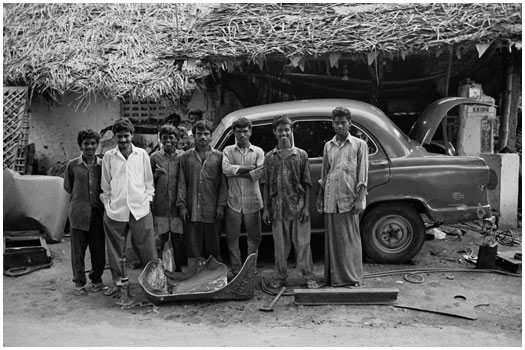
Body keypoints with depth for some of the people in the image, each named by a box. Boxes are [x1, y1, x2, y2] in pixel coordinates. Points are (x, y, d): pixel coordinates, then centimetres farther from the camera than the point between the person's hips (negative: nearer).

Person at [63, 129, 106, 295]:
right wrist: (80, 197, 10)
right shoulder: (73, 165, 0)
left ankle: (96, 279, 27)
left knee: (99, 249, 7)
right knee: (78, 250, 6)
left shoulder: (102, 165, 2)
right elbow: (68, 187, 11)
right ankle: (79, 282, 23)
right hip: (78, 213, -1)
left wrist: (98, 199, 6)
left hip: (98, 213, 1)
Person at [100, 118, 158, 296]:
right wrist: (108, 204, 6)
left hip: (140, 209, 0)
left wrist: (147, 199, 3)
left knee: (147, 250, 4)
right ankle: (117, 282, 25)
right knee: (116, 251, 9)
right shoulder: (108, 157, 3)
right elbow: (105, 185, 10)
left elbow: (149, 181, 11)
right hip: (115, 211, 1)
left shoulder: (142, 154, 4)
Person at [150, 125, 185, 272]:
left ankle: (178, 268, 20)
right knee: (160, 240, 5)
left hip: (177, 206, 0)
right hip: (159, 206, 0)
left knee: (178, 240, 7)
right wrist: (156, 175, -8)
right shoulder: (155, 157, 6)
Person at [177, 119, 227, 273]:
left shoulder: (219, 156, 4)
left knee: (213, 249, 8)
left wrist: (221, 205, -6)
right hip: (192, 211, 1)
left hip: (212, 211, -1)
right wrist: (182, 205, -1)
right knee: (192, 249, 8)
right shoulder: (186, 157, 7)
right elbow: (182, 183, 6)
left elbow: (223, 183, 1)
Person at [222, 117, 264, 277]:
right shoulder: (228, 150, 7)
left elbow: (259, 173, -9)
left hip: (252, 201, 0)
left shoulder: (258, 152, 6)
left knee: (254, 237, 7)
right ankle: (236, 270, 18)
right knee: (232, 238, 5)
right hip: (233, 201, 0)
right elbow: (226, 169, -10)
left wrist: (237, 172, -11)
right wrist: (249, 167, -12)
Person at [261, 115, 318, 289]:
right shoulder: (269, 157, 6)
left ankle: (308, 276, 14)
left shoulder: (301, 155, 3)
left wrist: (306, 207, -4)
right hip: (277, 208, 1)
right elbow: (266, 185, 6)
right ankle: (280, 276, 22)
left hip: (298, 206, -1)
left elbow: (306, 183, 2)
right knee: (280, 244, 9)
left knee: (302, 242, 3)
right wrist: (266, 209, 1)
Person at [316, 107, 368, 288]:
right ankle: (333, 277, 20)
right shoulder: (328, 146, 13)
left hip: (349, 199, -4)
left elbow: (363, 175, -2)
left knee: (350, 239, 1)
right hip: (330, 200, 4)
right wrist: (320, 197, 12)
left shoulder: (359, 145, 2)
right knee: (332, 239, 9)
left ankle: (353, 278, 11)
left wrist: (360, 200, -10)